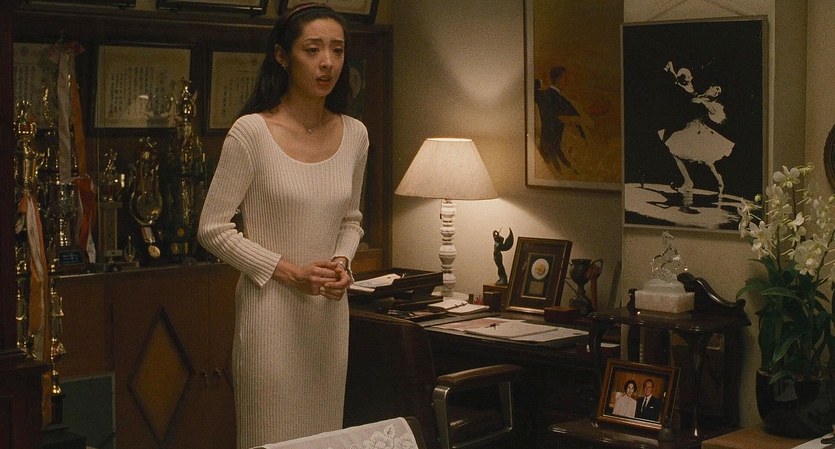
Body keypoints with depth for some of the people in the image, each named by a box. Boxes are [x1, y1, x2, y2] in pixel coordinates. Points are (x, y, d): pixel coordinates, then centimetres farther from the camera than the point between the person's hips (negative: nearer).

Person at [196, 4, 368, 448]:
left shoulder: (354, 134, 4)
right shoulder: (251, 132, -11)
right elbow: (213, 229, -8)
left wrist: (343, 263, -3)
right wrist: (289, 272, -14)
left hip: (331, 311, 5)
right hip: (270, 307, -5)